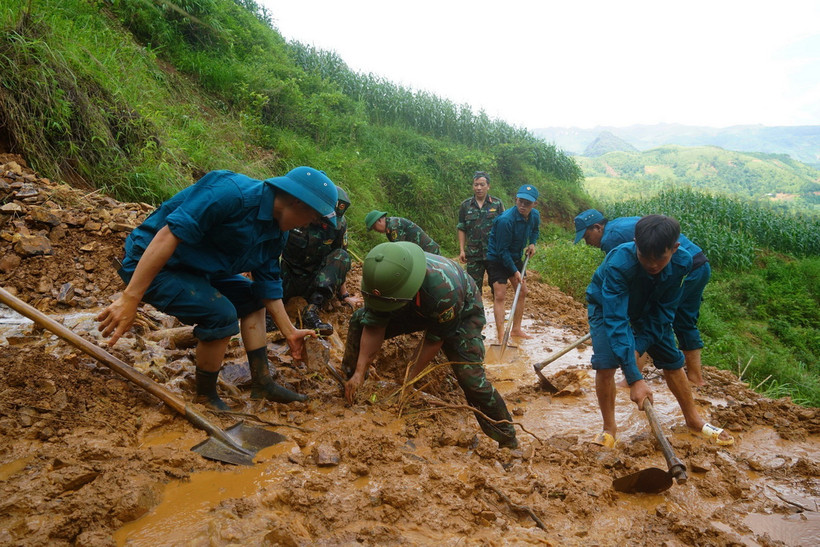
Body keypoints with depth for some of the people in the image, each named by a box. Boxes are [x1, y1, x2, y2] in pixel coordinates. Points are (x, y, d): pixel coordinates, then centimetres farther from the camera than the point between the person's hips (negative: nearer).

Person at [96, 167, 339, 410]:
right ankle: (206, 397, -3)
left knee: (252, 300, 13)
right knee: (221, 313, -25)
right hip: (153, 265, -10)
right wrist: (130, 298, -36)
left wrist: (290, 332, 12)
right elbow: (169, 234, -34)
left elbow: (268, 284, 10)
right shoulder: (231, 192, -29)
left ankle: (262, 383, 16)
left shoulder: (277, 233, 1)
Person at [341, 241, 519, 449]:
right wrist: (359, 373, -23)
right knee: (360, 319, -8)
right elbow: (374, 326, -21)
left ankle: (508, 441, -3)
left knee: (470, 376, -21)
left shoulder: (444, 288, -45)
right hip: (419, 307, 6)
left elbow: (435, 338, -28)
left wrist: (411, 377, -19)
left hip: (462, 313, -5)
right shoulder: (381, 279, -29)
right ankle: (348, 378, 11)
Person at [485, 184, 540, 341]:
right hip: (497, 259, -8)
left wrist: (532, 243, -1)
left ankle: (516, 329, 24)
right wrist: (514, 271, -22)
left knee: (522, 292, 11)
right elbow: (502, 250, -25)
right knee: (499, 295, -12)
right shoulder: (505, 220, -31)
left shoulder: (535, 216, -8)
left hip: (515, 257, 8)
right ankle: (501, 336, -11)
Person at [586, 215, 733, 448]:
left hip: (648, 308, 4)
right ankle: (609, 428, -1)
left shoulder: (682, 263, -28)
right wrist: (634, 379, -48)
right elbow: (616, 321, -45)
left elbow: (663, 312, -18)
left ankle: (694, 420, 30)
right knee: (605, 363, -21)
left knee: (673, 360, 7)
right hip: (607, 306, -4)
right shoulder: (618, 263, -42)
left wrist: (639, 347, -29)